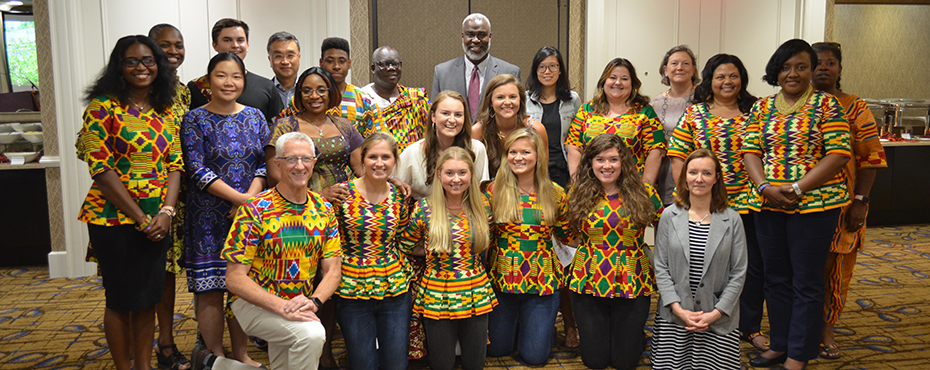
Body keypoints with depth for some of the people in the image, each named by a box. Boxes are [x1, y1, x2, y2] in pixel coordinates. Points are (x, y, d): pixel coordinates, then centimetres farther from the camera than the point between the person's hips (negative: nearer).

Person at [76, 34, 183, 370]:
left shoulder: (166, 110, 8)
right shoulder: (103, 107, -8)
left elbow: (175, 165, 6)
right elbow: (101, 170, -13)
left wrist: (166, 212, -9)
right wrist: (141, 218, -14)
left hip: (158, 220, 5)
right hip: (115, 219, -5)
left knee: (149, 297, 12)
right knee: (121, 298, 7)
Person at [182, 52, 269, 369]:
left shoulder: (255, 117, 9)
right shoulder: (195, 120, -2)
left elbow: (264, 164, 5)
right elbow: (197, 170, -10)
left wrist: (251, 199, -12)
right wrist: (240, 198, -17)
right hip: (209, 217, -3)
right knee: (211, 289, 0)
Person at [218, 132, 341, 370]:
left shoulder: (323, 210, 2)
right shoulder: (254, 211, -13)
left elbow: (332, 270, 2)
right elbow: (235, 278, -14)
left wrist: (313, 301, -18)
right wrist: (282, 307, -25)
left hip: (299, 306, 6)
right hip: (253, 303, -5)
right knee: (311, 333, -28)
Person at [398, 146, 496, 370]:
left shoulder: (482, 206, -1)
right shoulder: (424, 209, -10)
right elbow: (405, 246, 2)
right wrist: (433, 252, -1)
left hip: (476, 295, 3)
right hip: (438, 297, -2)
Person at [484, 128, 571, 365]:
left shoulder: (555, 194, -3)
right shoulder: (494, 190, -5)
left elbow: (567, 237, 6)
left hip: (542, 281, -1)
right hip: (501, 279, 1)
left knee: (535, 356, 5)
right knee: (496, 349, 13)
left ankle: (545, 327, 37)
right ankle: (514, 325, 44)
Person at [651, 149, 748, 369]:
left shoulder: (732, 220, -1)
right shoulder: (669, 216, 1)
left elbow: (738, 273, -1)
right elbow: (660, 268, 1)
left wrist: (716, 313, -9)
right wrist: (677, 308, -9)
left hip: (719, 317, 0)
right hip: (674, 314, 0)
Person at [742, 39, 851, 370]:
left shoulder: (826, 104, -2)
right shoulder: (762, 107, 10)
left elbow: (839, 154, -9)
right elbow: (750, 150, 3)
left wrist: (797, 188, -17)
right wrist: (765, 187, -14)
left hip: (814, 204, -4)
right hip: (768, 205, 4)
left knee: (807, 282, 4)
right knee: (776, 278, 13)